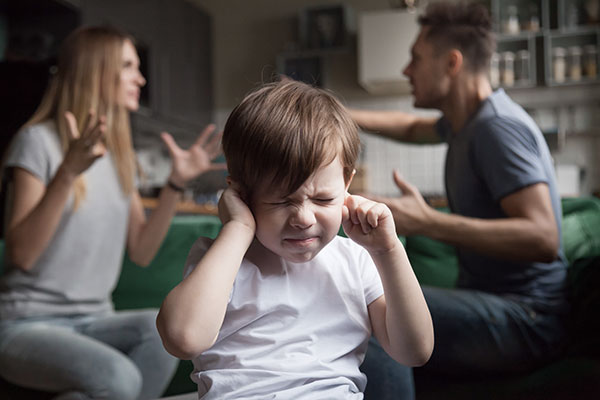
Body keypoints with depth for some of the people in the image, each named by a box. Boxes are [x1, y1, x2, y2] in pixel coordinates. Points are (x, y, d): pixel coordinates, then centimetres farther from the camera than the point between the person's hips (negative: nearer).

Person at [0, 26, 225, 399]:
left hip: (93, 320, 6)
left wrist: (177, 182, -2)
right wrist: (68, 172, -26)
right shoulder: (40, 140, -7)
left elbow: (142, 252, 7)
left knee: (163, 326, -27)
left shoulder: (119, 152, 12)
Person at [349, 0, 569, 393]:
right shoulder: (466, 121, 12)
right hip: (486, 301, 10)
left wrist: (426, 221, -35)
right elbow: (413, 128, 35)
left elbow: (544, 238, -28)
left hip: (525, 320, -10)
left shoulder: (498, 127, -18)